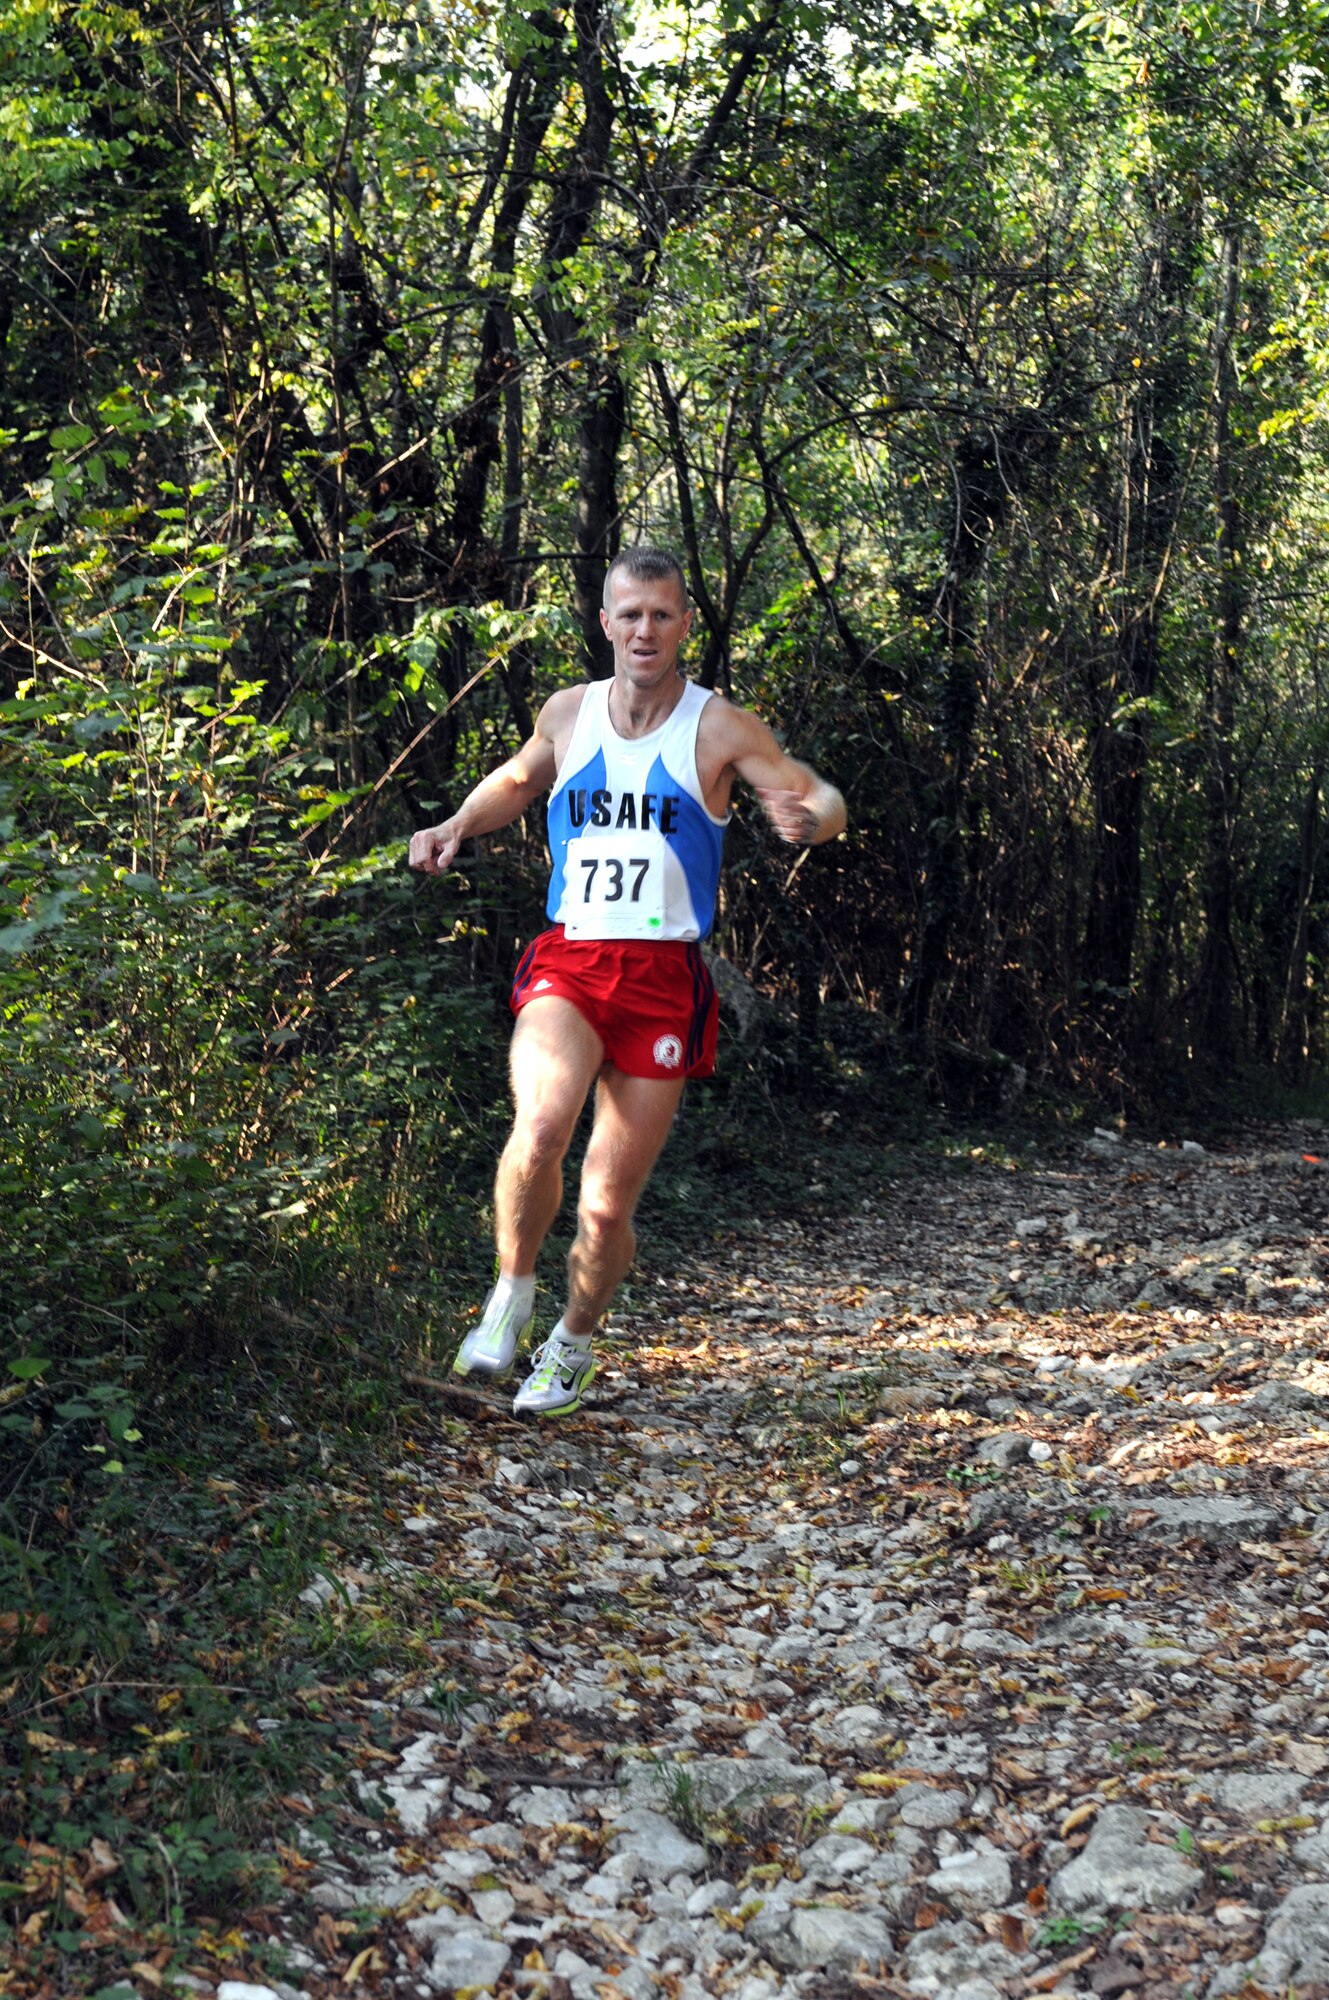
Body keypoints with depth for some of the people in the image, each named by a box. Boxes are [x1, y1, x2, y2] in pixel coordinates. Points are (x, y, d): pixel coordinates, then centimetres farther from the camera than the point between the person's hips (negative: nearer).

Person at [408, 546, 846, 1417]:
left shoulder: (719, 727, 0)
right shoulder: (568, 712, 9)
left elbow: (824, 799, 2)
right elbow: (517, 781, 30)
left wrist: (808, 818, -22)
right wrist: (457, 827, 12)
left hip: (664, 979, -1)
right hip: (566, 962, 1)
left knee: (608, 1206, 3)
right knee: (538, 1131, -29)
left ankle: (573, 1344, 31)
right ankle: (512, 1297, -3)